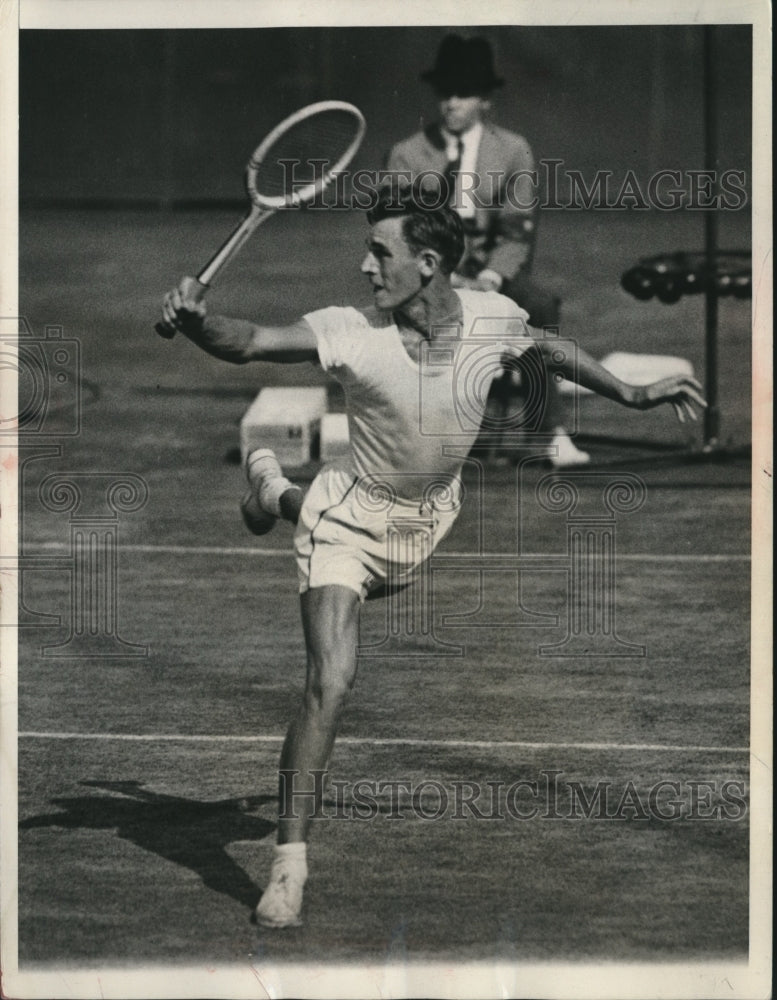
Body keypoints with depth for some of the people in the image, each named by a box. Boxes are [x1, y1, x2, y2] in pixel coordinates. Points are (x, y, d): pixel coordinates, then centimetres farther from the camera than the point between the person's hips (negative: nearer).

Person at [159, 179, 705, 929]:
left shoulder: (492, 318, -16)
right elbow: (246, 344, -33)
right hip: (350, 522, -5)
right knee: (330, 683, -20)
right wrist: (193, 321, -53)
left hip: (431, 523, 5)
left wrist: (629, 394, 13)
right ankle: (289, 864, -13)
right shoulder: (352, 331, -26)